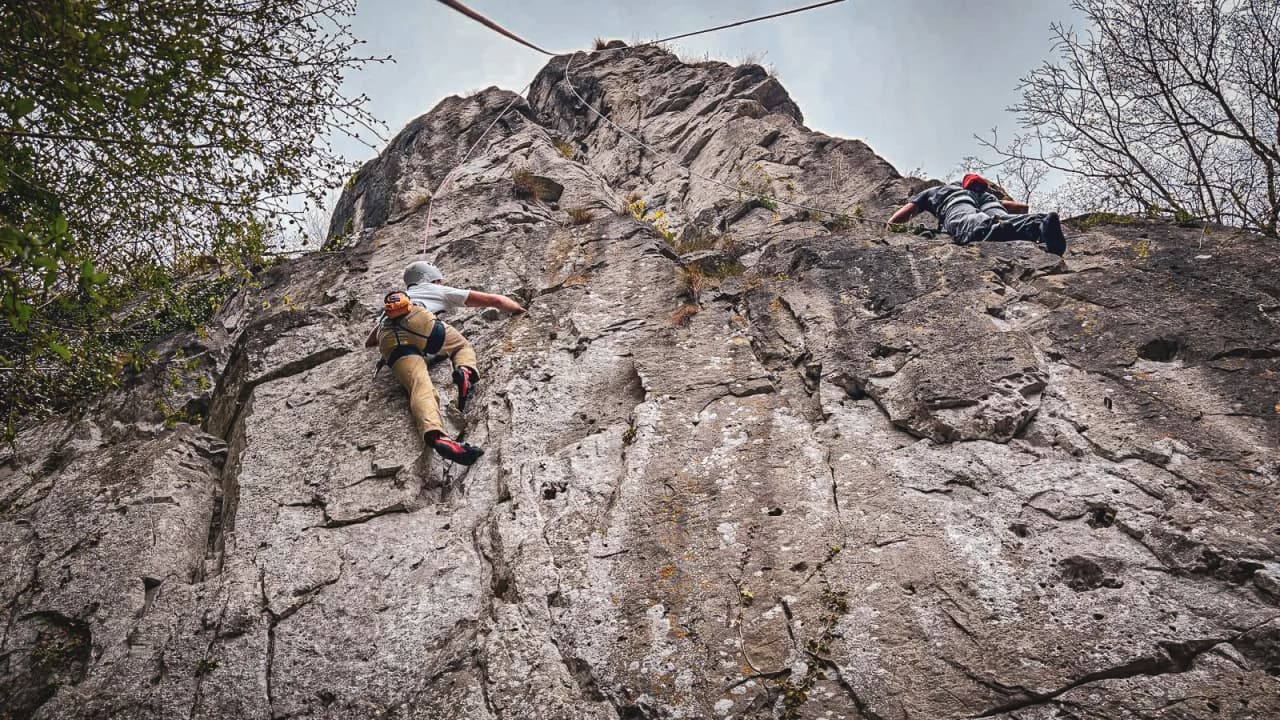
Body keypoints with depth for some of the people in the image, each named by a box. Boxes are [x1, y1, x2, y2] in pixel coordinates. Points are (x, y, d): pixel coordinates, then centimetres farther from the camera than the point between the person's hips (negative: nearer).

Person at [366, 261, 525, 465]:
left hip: (388, 338, 3)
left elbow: (368, 342, 51)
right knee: (463, 346, 25)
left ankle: (435, 436, -49)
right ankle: (465, 371, -12)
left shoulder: (390, 305, 46)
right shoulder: (439, 291, 35)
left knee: (420, 386, -18)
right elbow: (496, 300, 36)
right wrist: (519, 310, 53)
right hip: (416, 319, -2)